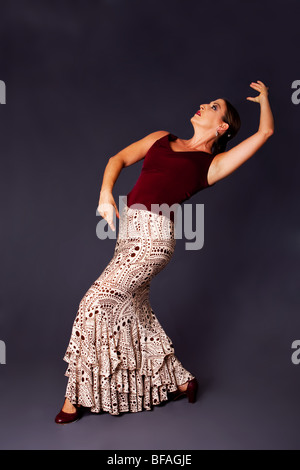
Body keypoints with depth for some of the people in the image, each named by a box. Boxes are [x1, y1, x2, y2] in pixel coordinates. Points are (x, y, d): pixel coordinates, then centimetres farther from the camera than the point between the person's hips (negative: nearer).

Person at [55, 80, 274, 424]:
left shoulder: (212, 164, 7)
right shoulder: (162, 138, 22)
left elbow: (265, 131, 8)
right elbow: (119, 159, 17)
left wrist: (263, 98, 25)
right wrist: (106, 193, -1)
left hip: (153, 237, -6)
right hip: (131, 233, 7)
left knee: (94, 303, -10)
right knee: (134, 313, 11)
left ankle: (77, 398, 8)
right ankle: (180, 382, 30)